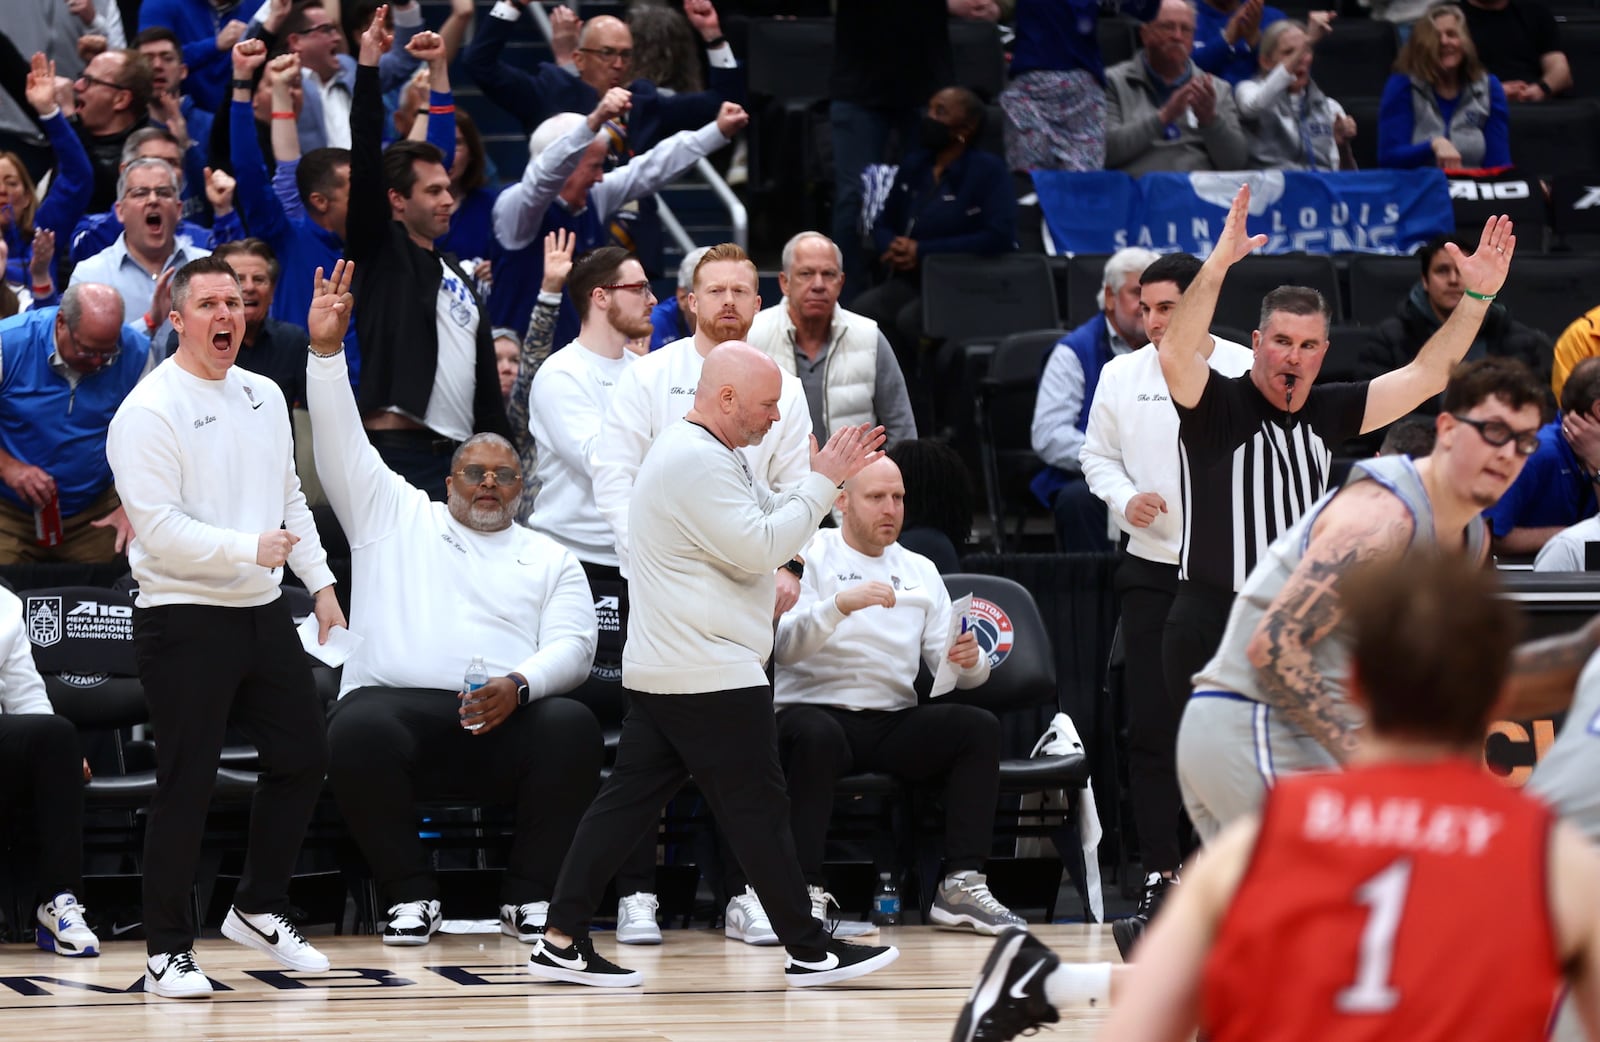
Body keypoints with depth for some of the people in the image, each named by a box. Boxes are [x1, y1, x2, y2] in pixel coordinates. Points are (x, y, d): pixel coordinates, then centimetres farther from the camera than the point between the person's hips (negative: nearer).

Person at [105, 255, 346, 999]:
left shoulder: (264, 397, 12)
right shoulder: (149, 411, -12)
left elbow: (291, 500, 21)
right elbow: (159, 529, -19)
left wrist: (320, 582, 14)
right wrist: (250, 548, -22)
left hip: (261, 612, 7)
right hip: (184, 621, -7)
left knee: (302, 757, 11)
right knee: (187, 788, -5)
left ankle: (259, 910, 28)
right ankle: (167, 951, 3)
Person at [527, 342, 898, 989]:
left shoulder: (695, 452, 19)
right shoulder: (698, 462, -17)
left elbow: (760, 521, 23)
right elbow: (758, 548, -20)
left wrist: (827, 479, 11)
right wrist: (820, 484, -12)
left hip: (659, 672, 11)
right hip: (711, 677, -11)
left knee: (627, 800, 7)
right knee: (757, 809, -3)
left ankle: (561, 941, 4)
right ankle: (811, 952, 2)